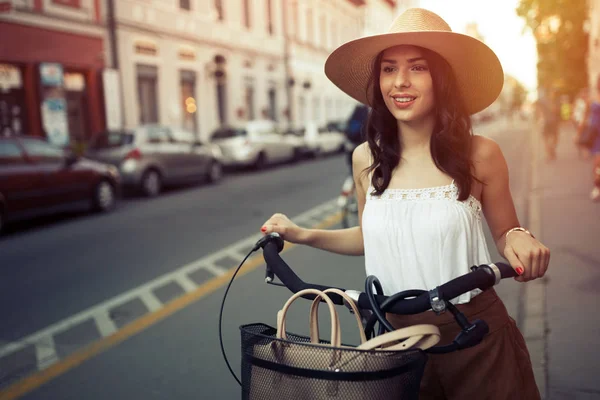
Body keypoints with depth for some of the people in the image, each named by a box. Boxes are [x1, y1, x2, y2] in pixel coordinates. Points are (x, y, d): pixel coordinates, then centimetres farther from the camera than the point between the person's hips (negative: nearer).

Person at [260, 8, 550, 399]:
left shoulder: (480, 154, -11)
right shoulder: (366, 159, -3)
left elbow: (504, 234, 2)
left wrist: (520, 240, -20)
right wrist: (304, 235, 3)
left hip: (474, 334, -2)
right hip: (397, 334, 3)